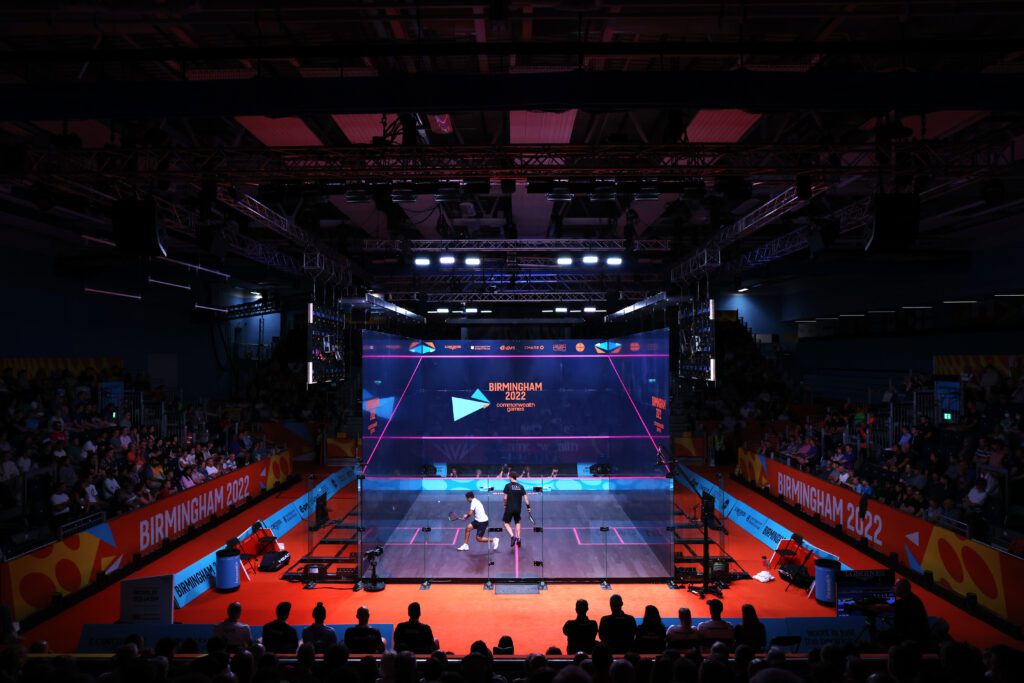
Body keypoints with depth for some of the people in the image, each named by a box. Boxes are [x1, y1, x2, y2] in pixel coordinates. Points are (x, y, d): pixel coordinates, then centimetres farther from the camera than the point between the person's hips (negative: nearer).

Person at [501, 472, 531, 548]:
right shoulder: (521, 486, 2)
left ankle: (512, 536, -11)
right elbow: (525, 497, -1)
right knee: (517, 522, 24)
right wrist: (528, 506, 6)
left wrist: (505, 505, 7)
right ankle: (518, 538, 19)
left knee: (506, 523, 10)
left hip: (509, 508, -4)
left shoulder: (508, 486, -8)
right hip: (518, 508, 4)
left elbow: (505, 498, -8)